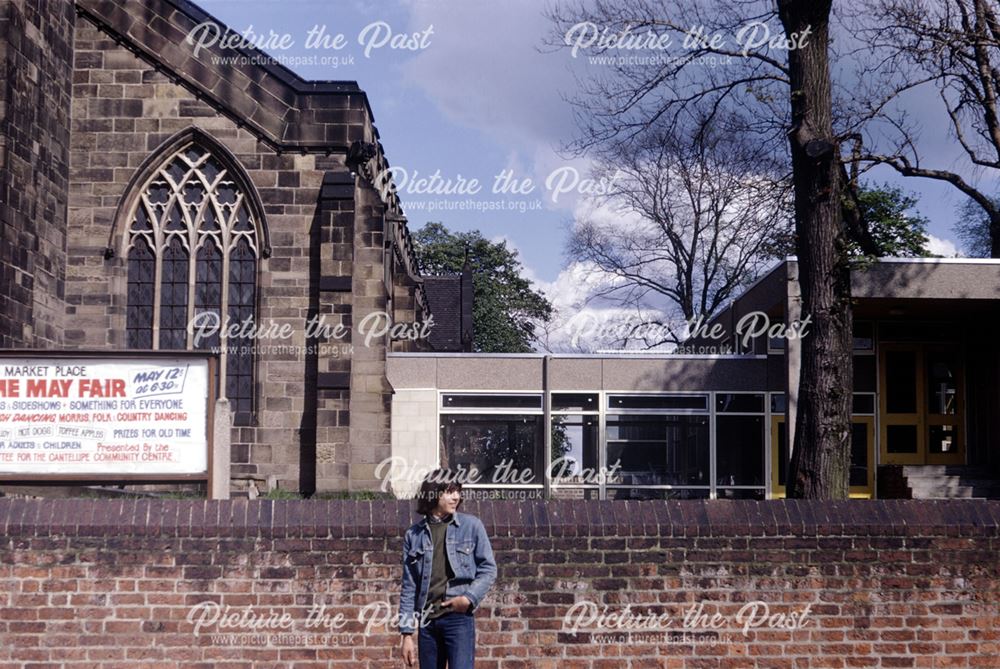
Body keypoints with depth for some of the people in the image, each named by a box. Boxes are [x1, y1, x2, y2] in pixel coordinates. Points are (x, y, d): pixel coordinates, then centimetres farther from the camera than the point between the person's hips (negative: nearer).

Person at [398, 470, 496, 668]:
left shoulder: (471, 526, 1)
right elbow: (409, 587, 7)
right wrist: (407, 632, 4)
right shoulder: (414, 534, 6)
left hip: (459, 617, -3)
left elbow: (488, 568, 4)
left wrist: (470, 597, -12)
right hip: (427, 620, 3)